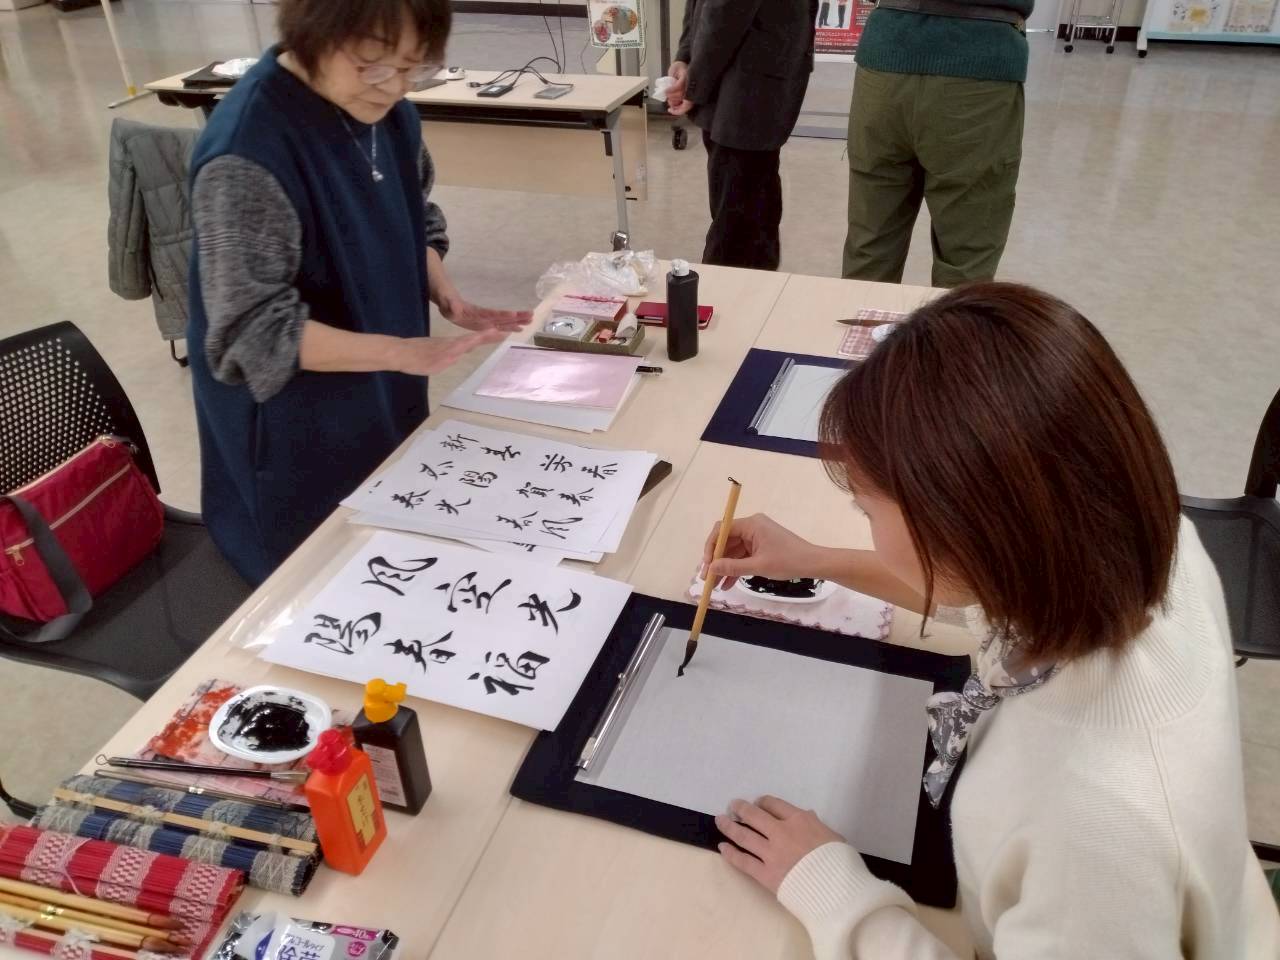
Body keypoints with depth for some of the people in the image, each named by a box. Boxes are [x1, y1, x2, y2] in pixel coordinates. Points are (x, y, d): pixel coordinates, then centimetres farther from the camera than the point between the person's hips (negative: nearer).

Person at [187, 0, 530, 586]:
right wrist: (403, 352, -33)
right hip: (297, 433, -7)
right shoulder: (249, 152, -29)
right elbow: (253, 331, -26)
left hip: (385, 401, 7)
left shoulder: (384, 109, -6)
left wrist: (448, 298, -7)